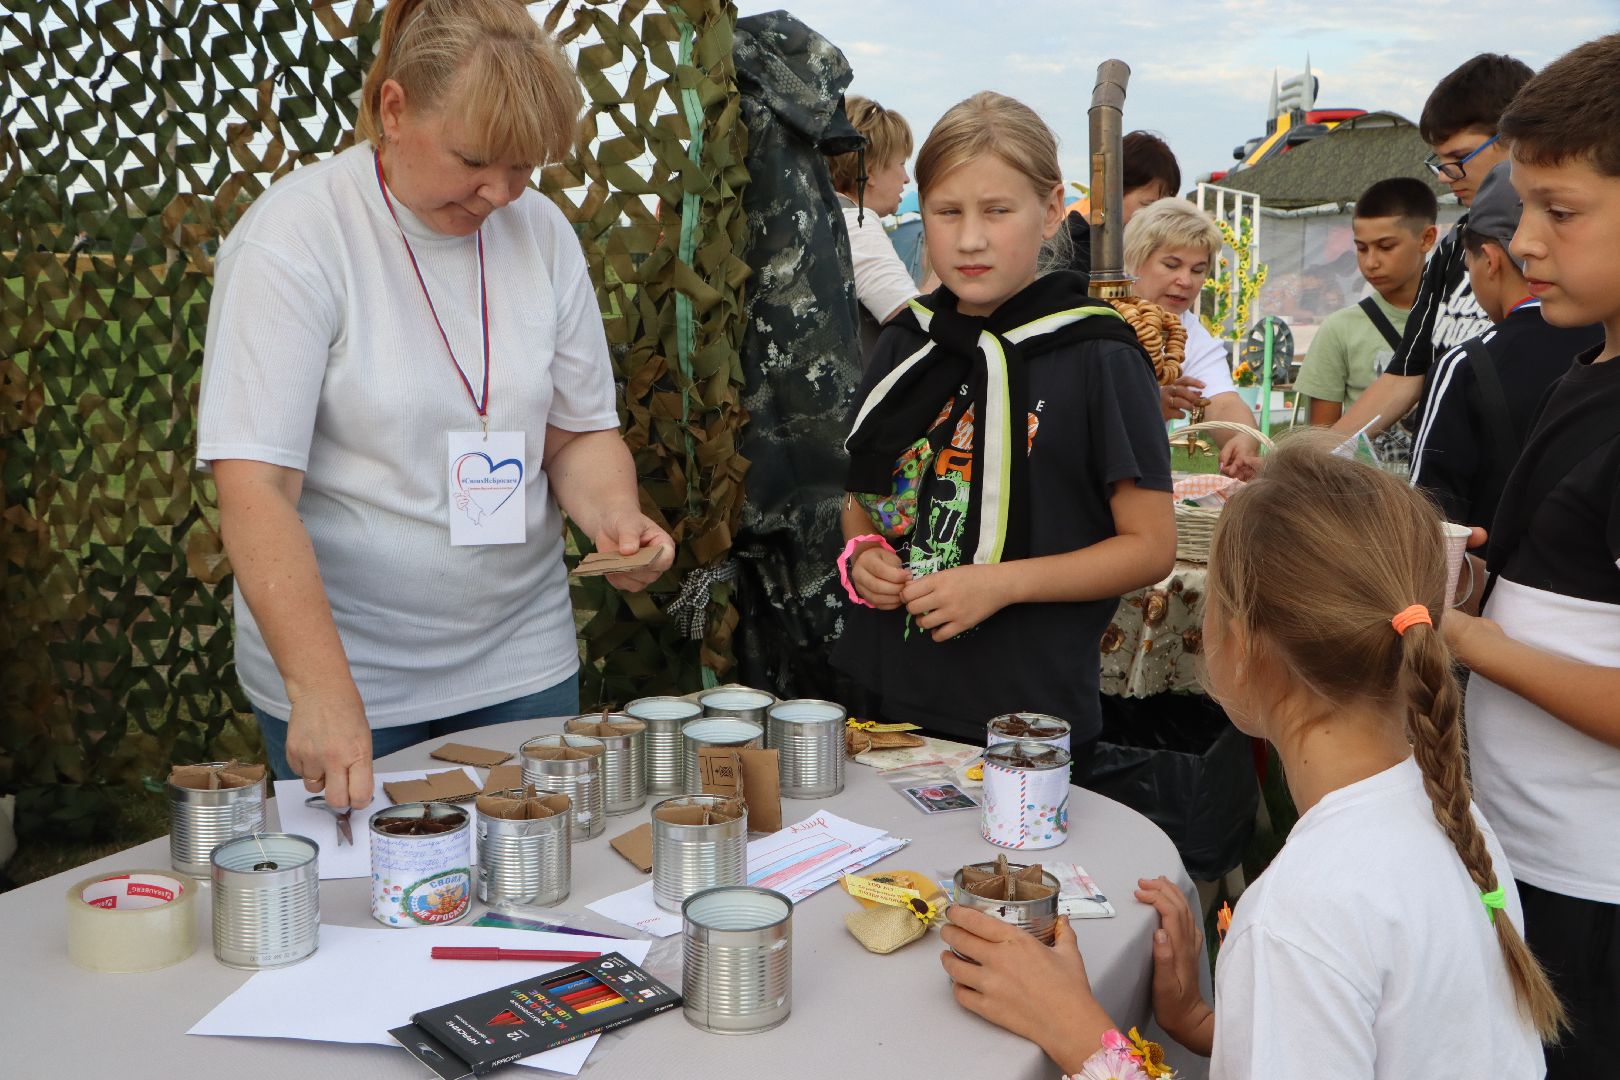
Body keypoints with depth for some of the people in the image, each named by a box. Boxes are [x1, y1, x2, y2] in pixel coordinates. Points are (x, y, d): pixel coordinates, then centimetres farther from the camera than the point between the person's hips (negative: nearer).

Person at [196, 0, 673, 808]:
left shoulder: (541, 231, 0)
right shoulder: (294, 235, -14)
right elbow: (254, 487, -20)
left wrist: (613, 514, -14)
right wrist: (322, 693, -29)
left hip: (522, 658, 4)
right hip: (344, 668, -4)